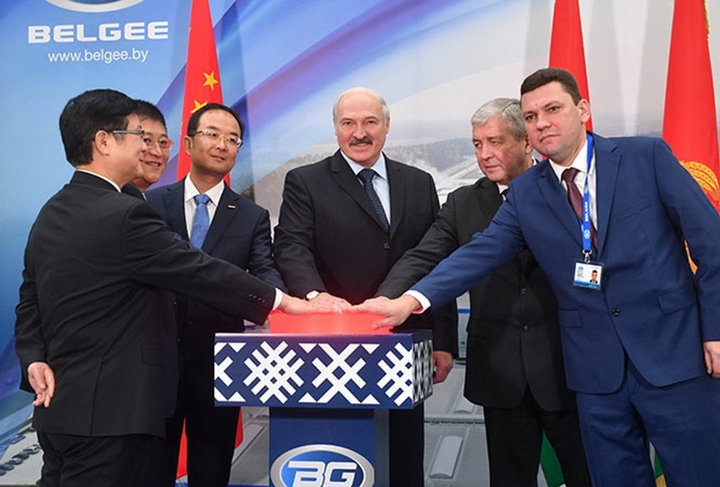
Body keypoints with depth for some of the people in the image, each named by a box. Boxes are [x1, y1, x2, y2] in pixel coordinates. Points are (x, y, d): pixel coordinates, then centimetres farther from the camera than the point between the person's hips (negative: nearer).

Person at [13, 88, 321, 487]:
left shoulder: (50, 214, 10)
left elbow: (29, 302, 13)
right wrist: (282, 300, -8)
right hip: (107, 411, -9)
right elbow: (202, 272, -17)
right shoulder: (124, 215, -19)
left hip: (57, 406, 9)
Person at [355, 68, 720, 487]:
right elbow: (480, 254, -5)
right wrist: (411, 301, -19)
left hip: (676, 355, -2)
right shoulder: (525, 194, 5)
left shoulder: (647, 156, -2)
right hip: (598, 372, 3)